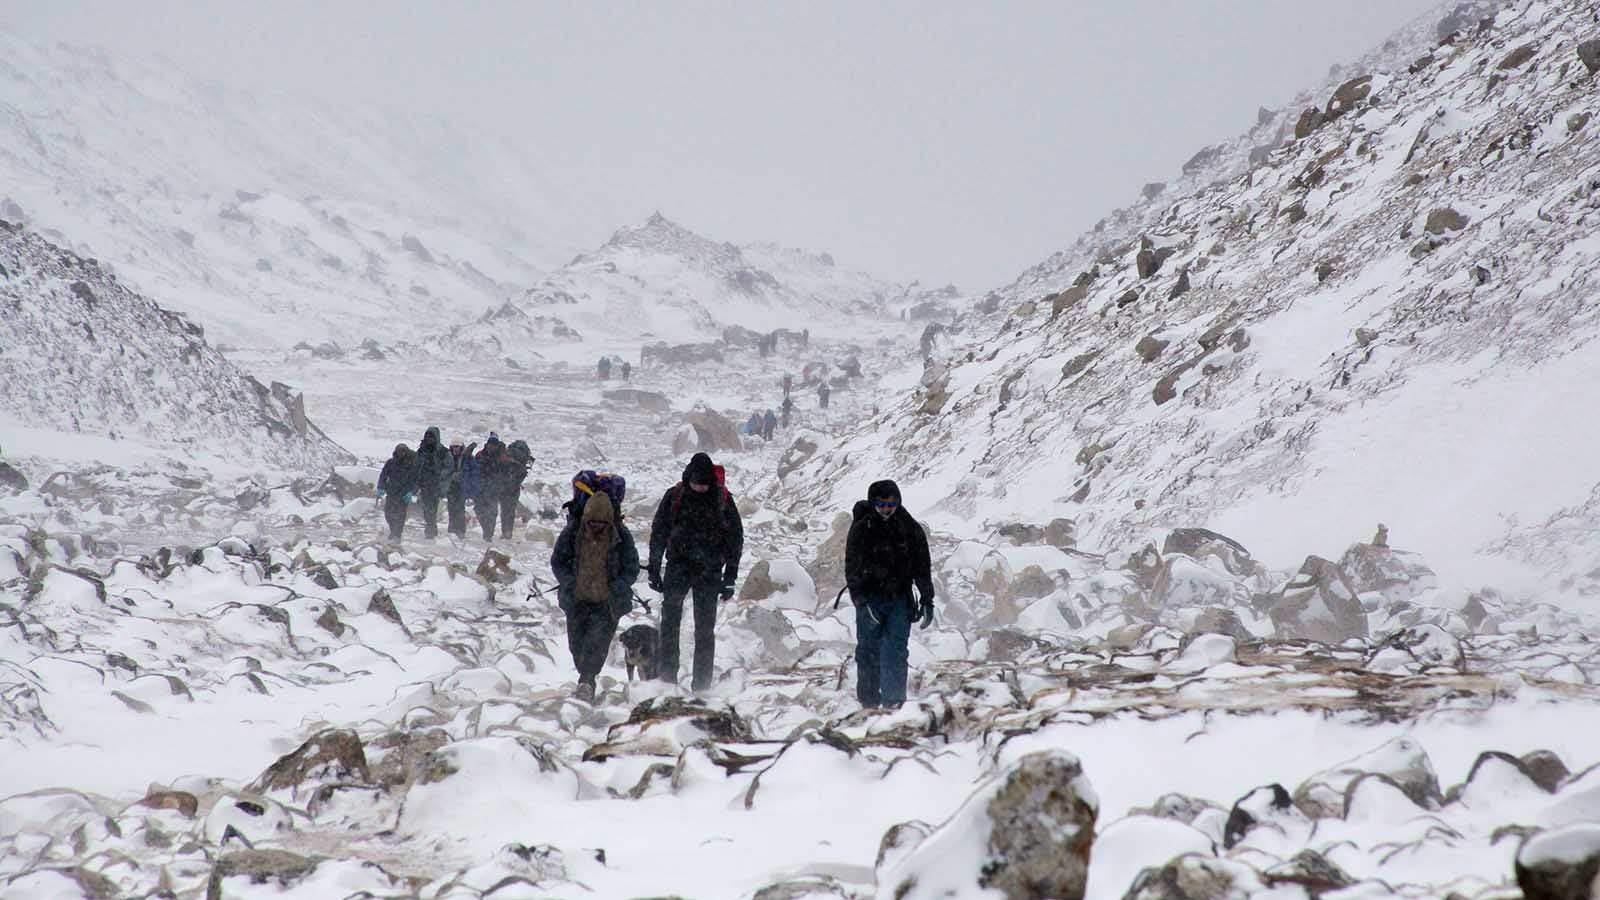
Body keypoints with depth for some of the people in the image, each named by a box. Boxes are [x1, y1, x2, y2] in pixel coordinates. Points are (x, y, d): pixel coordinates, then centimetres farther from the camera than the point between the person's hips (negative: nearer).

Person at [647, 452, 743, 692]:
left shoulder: (722, 499, 0)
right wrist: (654, 570, 4)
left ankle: (702, 684, 4)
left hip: (709, 570, -1)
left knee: (705, 628, 1)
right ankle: (667, 676, -6)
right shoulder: (674, 496, 2)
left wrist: (730, 577, 2)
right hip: (678, 566, 1)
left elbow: (735, 537, 5)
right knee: (670, 621, -8)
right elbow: (658, 532, 8)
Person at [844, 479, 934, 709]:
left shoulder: (911, 529, 4)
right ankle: (869, 702, 11)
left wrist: (927, 600, 6)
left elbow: (922, 567, 10)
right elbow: (853, 567, -6)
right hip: (870, 599, -1)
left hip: (900, 599, 1)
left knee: (896, 652, -7)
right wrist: (861, 601, -16)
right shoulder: (861, 529, -3)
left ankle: (893, 701, -8)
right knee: (869, 651, 2)